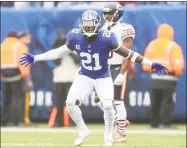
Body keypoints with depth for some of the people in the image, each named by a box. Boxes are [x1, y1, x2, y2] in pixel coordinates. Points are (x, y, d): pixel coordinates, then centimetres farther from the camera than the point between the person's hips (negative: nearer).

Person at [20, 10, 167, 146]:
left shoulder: (106, 39, -23)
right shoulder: (75, 37, -14)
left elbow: (127, 53, -17)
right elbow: (61, 52, 2)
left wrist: (151, 63, -21)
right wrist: (35, 58, 2)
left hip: (103, 78, -3)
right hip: (84, 77, 3)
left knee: (108, 105, -22)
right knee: (70, 103, -14)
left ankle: (108, 135, 7)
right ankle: (83, 130, 13)